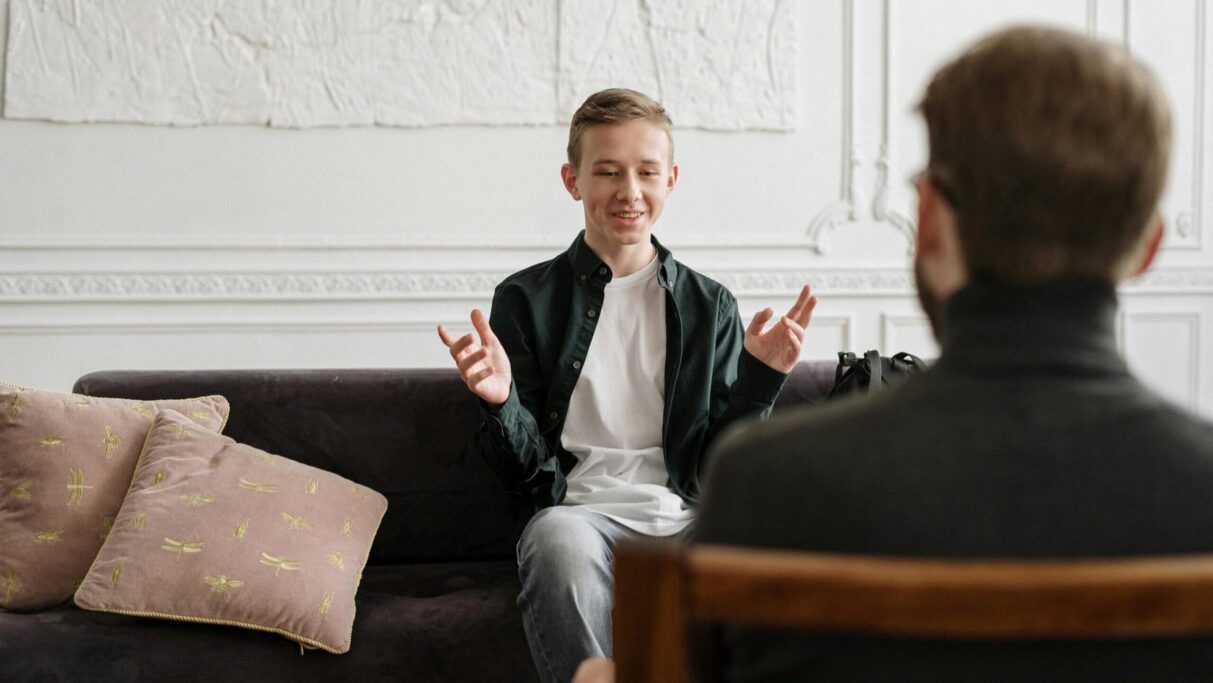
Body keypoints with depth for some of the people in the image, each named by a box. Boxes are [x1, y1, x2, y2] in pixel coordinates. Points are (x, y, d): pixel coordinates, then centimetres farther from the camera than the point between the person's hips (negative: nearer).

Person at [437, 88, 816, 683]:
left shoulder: (709, 305, 16)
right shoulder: (525, 299, 10)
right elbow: (525, 470, 6)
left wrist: (758, 381, -3)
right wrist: (500, 403, -13)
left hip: (689, 520, 1)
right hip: (582, 511, -1)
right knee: (557, 538, -38)